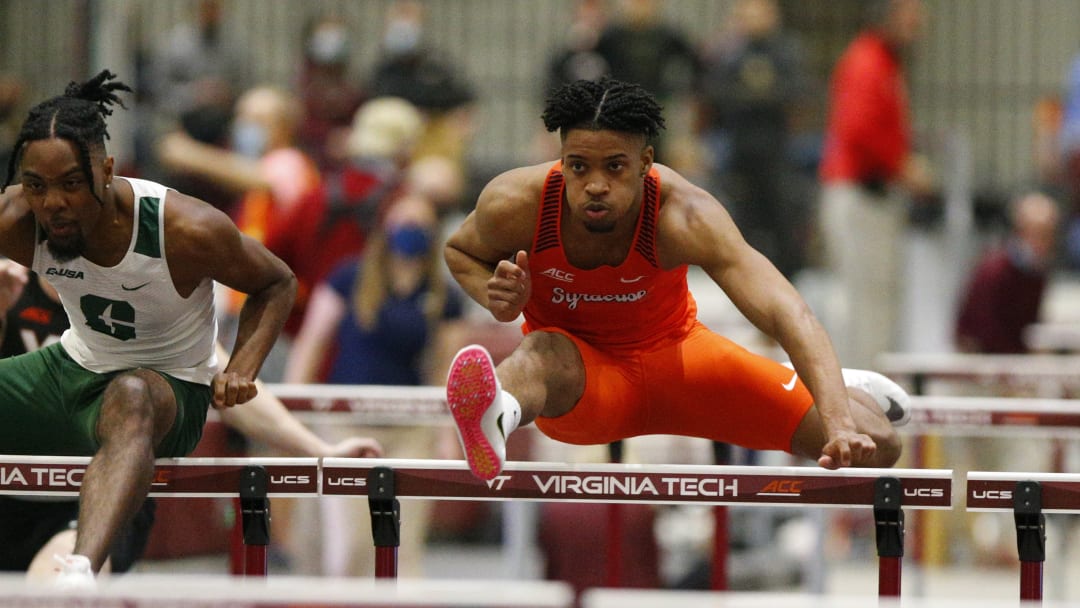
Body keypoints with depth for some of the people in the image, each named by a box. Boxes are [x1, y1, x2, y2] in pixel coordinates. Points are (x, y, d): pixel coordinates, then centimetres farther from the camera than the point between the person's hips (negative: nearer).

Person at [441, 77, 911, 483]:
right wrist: (495, 297, -26)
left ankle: (842, 390, 31)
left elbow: (785, 313, -41)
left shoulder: (683, 216, -31)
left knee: (875, 446, -8)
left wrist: (839, 420, -56)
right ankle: (496, 415, -78)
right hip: (581, 373, -1)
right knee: (542, 353, -40)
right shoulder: (516, 205, -26)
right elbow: (460, 251, -1)